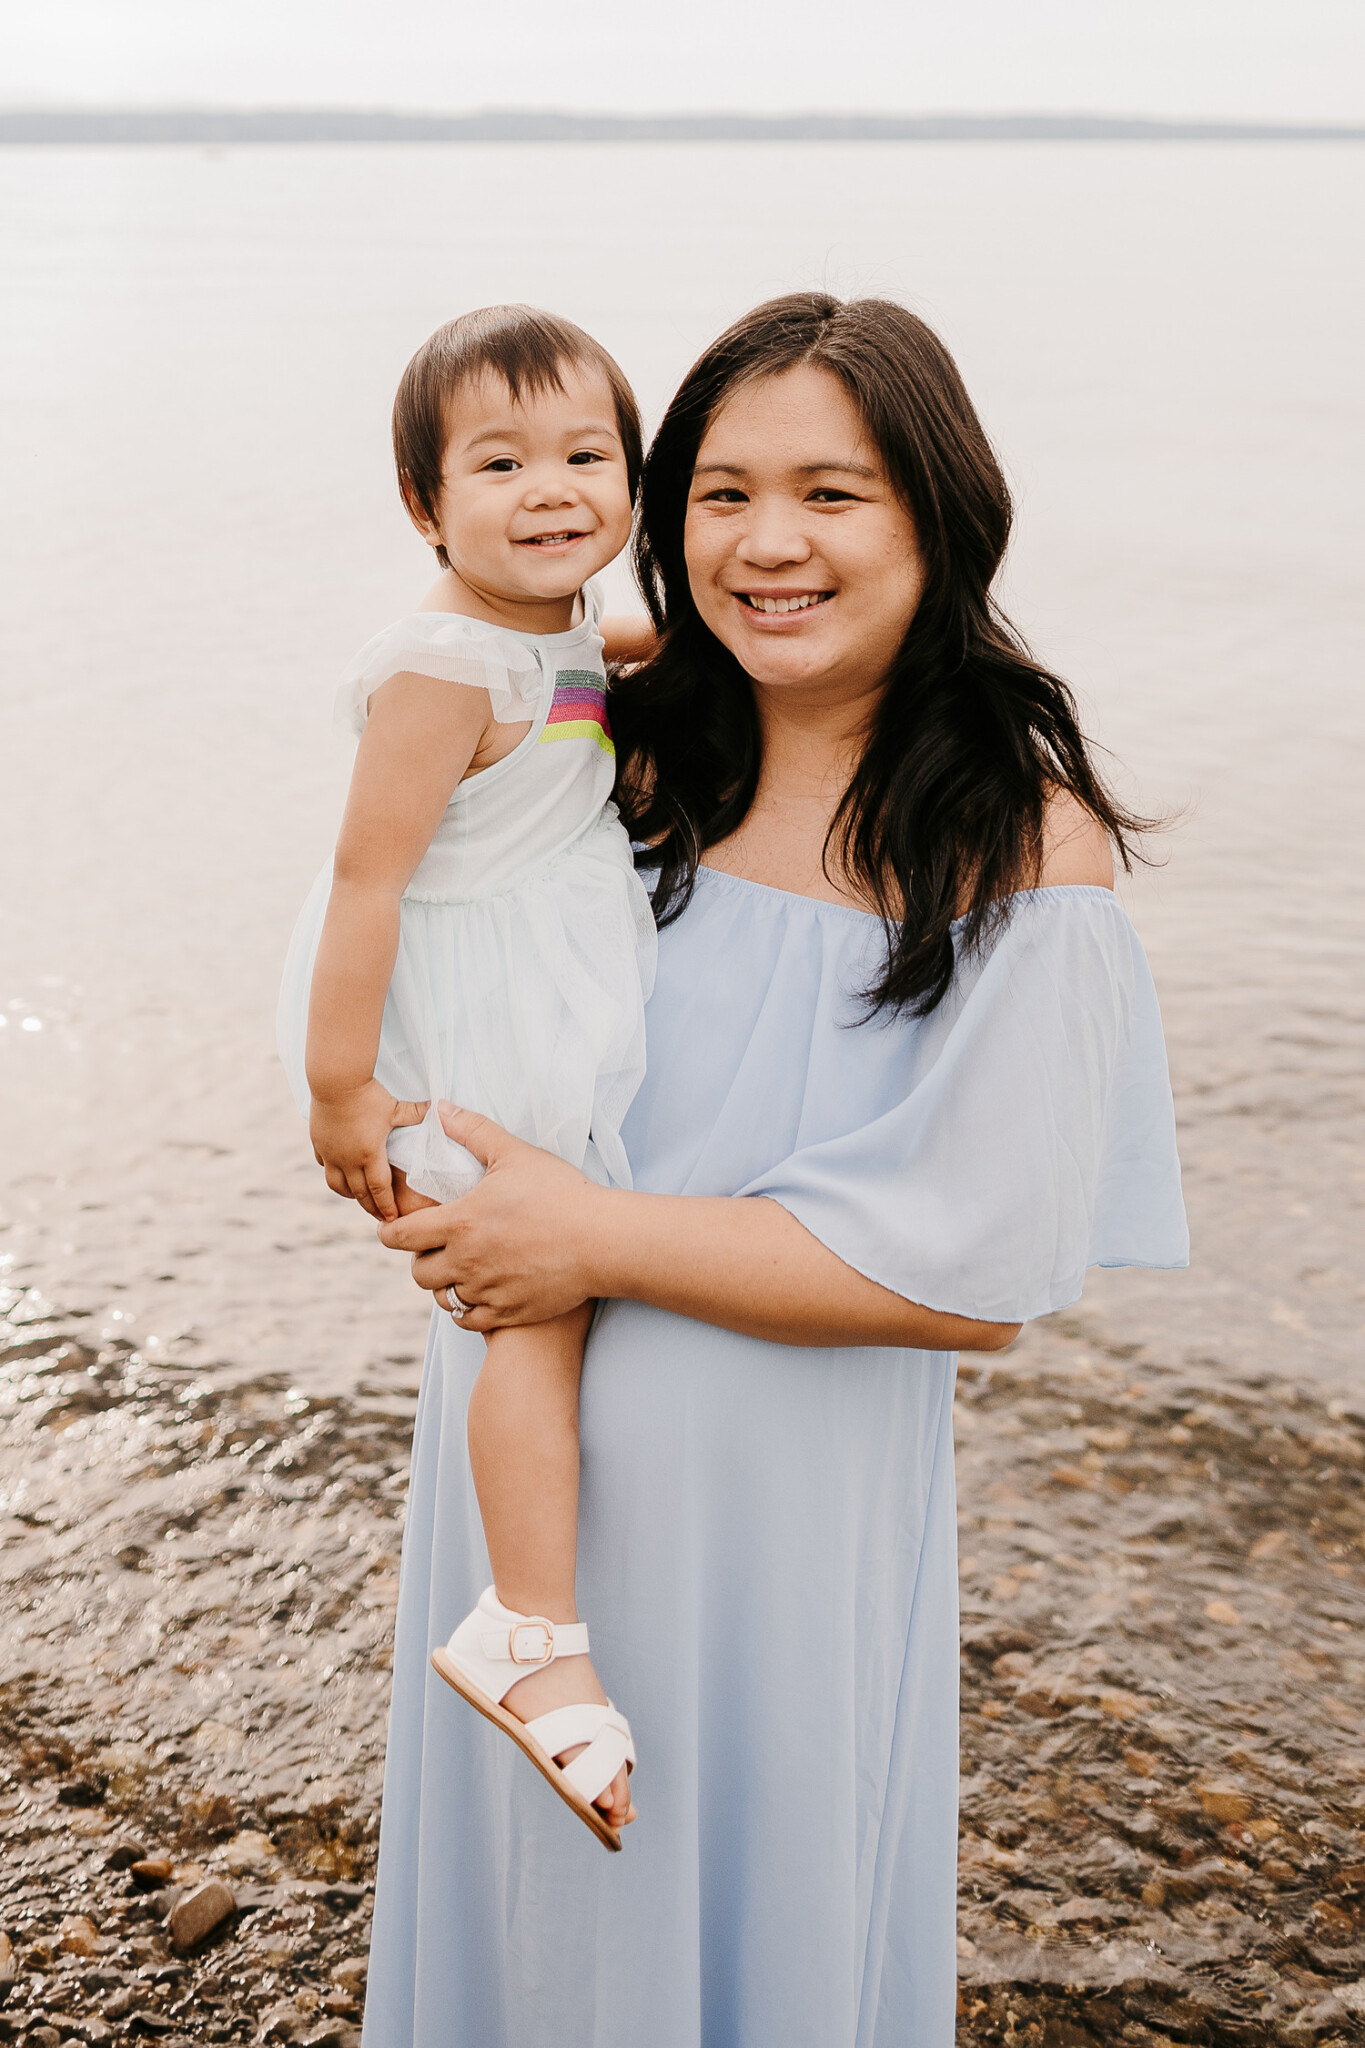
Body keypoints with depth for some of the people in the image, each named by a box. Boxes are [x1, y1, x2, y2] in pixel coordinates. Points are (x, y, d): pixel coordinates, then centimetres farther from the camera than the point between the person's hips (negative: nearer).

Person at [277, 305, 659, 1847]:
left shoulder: (564, 624, 2)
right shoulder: (447, 668, -25)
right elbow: (366, 878, -25)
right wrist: (341, 1086, -25)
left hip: (562, 997, 10)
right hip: (471, 1026, -10)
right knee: (543, 1302, -9)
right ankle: (532, 1634, 1)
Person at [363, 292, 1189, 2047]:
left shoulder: (1021, 844, -17)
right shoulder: (639, 760, -2)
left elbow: (980, 1279, -20)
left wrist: (593, 1238, -18)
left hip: (776, 1498, -5)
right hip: (521, 1458, 5)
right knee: (533, 1898, 25)